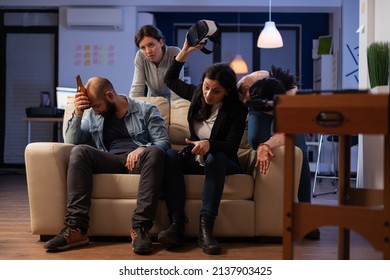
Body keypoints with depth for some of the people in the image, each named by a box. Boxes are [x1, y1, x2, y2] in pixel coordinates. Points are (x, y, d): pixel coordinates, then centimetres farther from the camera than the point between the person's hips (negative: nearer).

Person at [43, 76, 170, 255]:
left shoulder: (146, 111, 12)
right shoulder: (92, 115, 21)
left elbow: (164, 142, 2)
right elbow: (71, 141, 12)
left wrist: (142, 149, -20)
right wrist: (78, 114, -3)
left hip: (138, 160, -2)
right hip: (110, 161, 2)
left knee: (154, 153, -37)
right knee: (79, 151, -27)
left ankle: (140, 227, -42)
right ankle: (76, 228, -36)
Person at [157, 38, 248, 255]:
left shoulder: (237, 109, -13)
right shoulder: (197, 95, 1)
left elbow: (232, 146, -21)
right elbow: (170, 80, 15)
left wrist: (209, 145, -43)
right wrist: (186, 51, 4)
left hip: (222, 163, -3)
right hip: (195, 160, 4)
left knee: (216, 157, -39)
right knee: (171, 155, -28)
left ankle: (206, 228, -47)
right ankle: (177, 224, -40)